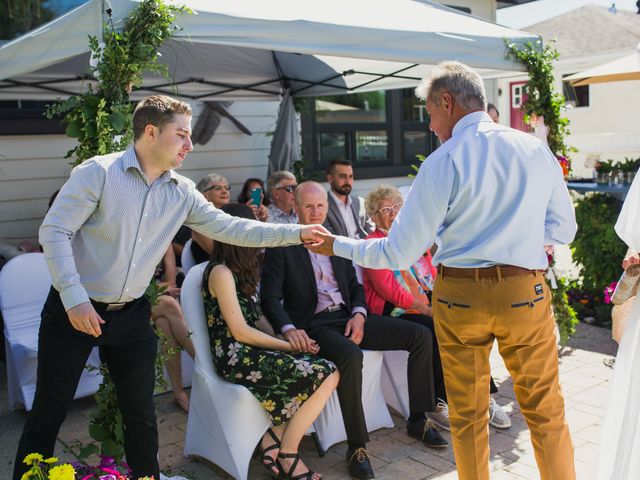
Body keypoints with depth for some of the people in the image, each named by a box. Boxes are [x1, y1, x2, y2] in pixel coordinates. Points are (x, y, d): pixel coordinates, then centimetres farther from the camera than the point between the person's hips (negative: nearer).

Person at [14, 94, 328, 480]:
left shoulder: (182, 192, 2)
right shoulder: (98, 172, -14)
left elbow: (228, 227, 0)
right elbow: (54, 231, -15)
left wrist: (296, 233, -5)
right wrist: (74, 298, -21)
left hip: (130, 315, 5)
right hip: (75, 310, -4)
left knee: (141, 414, 12)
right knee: (49, 413, 6)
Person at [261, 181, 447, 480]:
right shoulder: (282, 246, -1)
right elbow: (270, 298, -7)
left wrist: (359, 314, -3)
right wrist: (289, 329, -25)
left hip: (348, 317, 7)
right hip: (315, 324, -6)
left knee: (420, 335, -5)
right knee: (350, 356, -38)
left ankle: (418, 420, 8)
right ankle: (356, 446, -22)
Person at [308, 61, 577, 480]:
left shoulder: (442, 163, -10)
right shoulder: (536, 150, 0)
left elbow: (398, 253, -8)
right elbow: (563, 229, 9)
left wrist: (336, 246, 5)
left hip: (459, 295, -2)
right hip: (526, 293, 2)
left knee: (468, 416, 15)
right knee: (545, 411, 15)